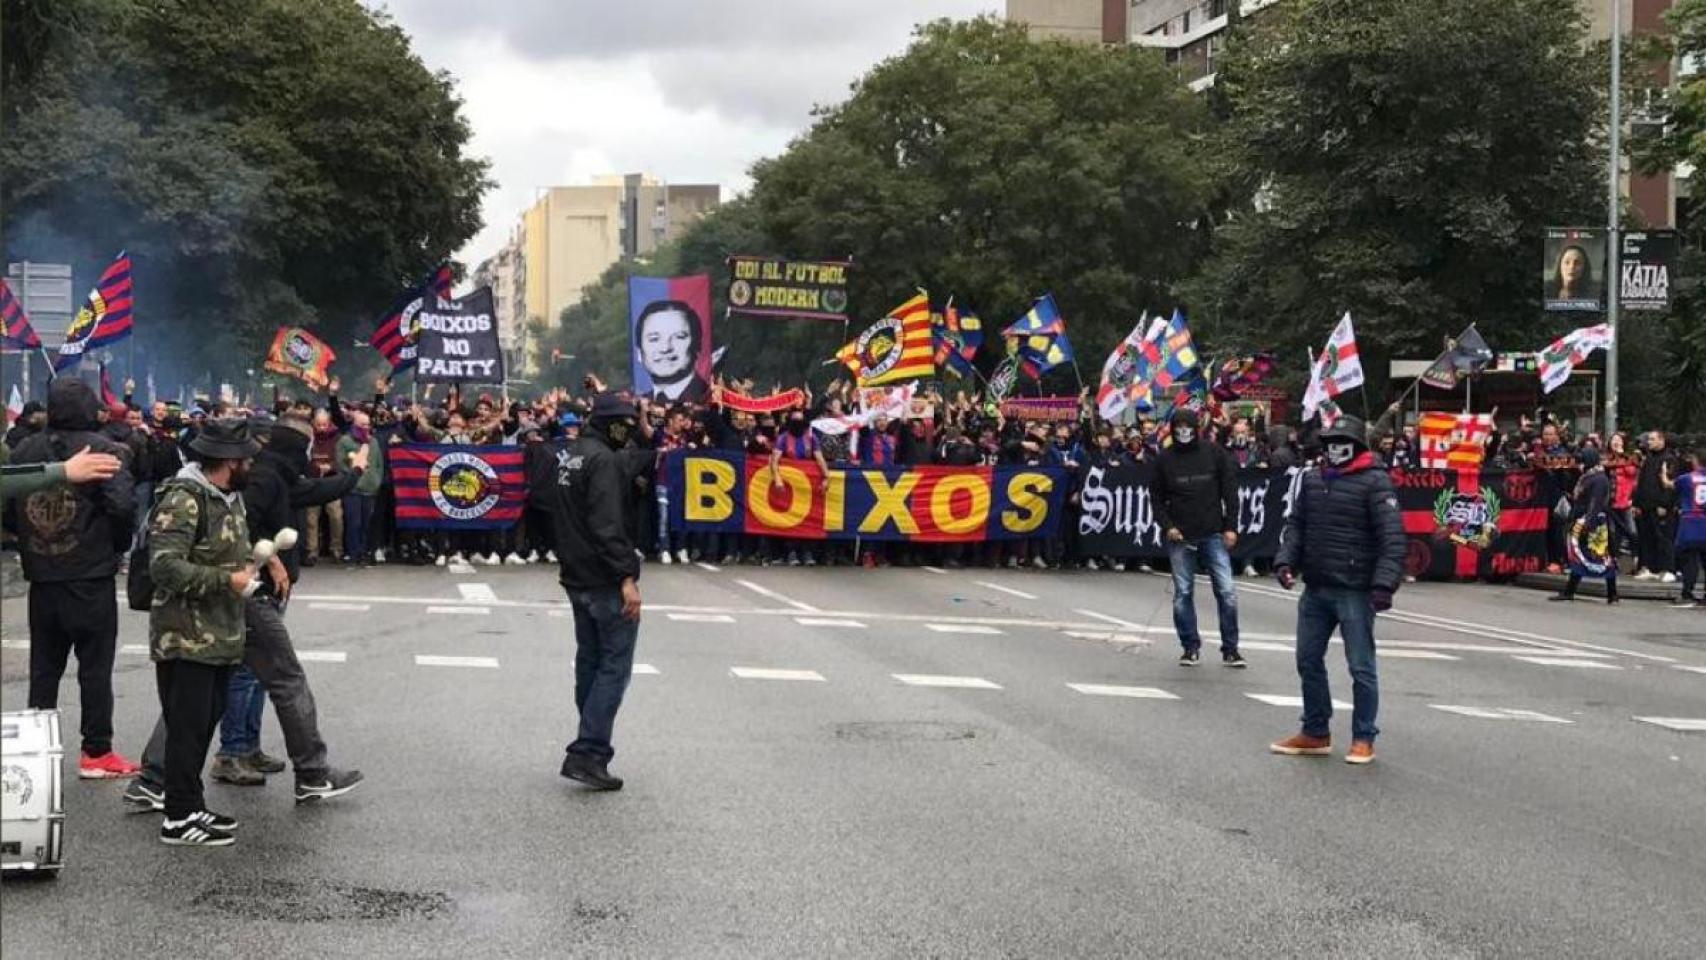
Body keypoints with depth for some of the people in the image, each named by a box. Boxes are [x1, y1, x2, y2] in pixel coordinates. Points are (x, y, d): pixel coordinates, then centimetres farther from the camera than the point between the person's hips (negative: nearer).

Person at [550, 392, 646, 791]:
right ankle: (588, 754, -11)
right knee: (615, 666, -6)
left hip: (577, 577, 10)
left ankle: (592, 746, 22)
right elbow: (608, 525, -26)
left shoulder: (568, 455, 13)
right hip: (606, 581, -10)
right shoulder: (604, 460, -18)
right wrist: (627, 577, -27)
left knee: (590, 661, 16)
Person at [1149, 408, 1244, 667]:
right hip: (1180, 538, 1)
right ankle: (1191, 647, 15)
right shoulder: (1164, 460, 3)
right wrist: (1167, 525, -6)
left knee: (1226, 591, -4)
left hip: (1213, 535, -1)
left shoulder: (1214, 454, 2)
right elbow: (1156, 497, 8)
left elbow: (1230, 490, 4)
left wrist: (1231, 527, -2)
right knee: (1183, 593, 5)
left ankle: (1230, 649, 5)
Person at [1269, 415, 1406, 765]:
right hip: (1315, 590, 7)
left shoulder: (1374, 482, -8)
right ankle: (1315, 733, 25)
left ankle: (1363, 739, 10)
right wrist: (1286, 560, 0)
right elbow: (1296, 525, 17)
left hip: (1355, 592, -7)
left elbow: (1392, 537, -14)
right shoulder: (1312, 480, 13)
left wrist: (1385, 582, -22)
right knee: (1309, 660, 12)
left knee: (1361, 667, 0)